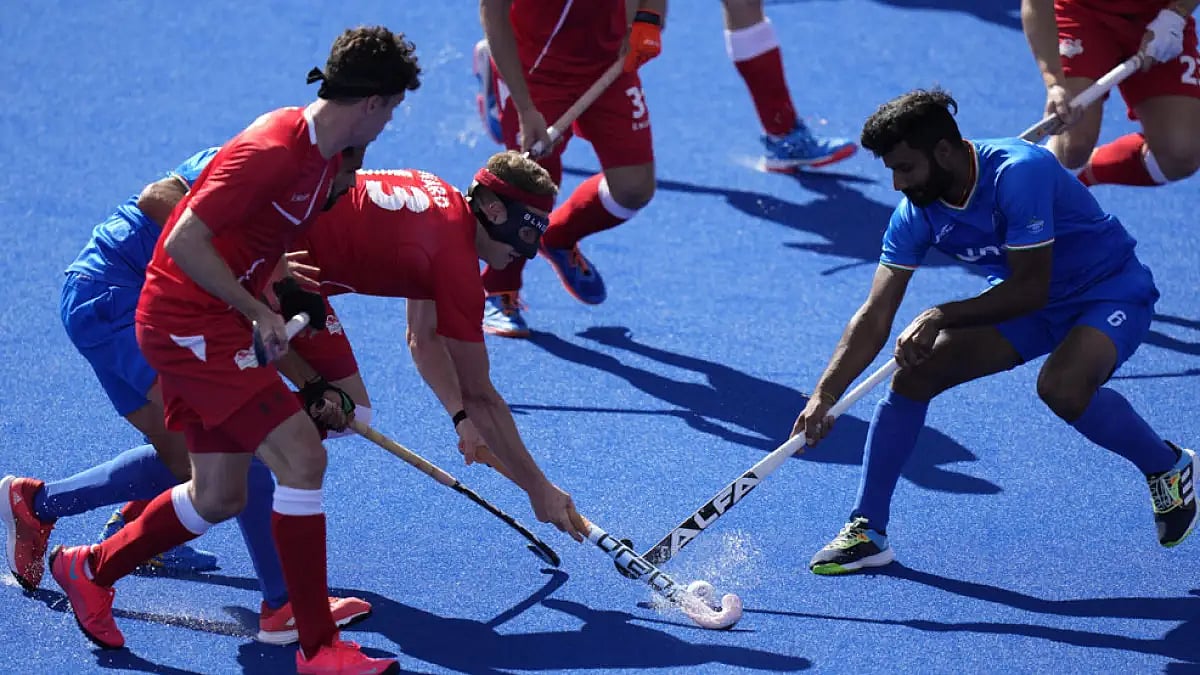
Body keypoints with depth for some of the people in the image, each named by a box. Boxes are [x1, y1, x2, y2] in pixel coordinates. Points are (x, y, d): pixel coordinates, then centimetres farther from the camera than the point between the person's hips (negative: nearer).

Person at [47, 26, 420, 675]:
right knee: (301, 454, -16)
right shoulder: (273, 150, -24)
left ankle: (90, 570, 35)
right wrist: (259, 313, -20)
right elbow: (184, 243, -26)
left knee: (219, 498, 14)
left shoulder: (324, 154, 6)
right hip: (185, 323, -10)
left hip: (216, 324, 10)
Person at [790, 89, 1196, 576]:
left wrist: (942, 316, -31)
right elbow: (874, 318, -11)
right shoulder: (916, 212, -12)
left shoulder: (1019, 172, -32)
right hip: (1024, 301, 6)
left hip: (1110, 293, -6)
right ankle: (867, 531, 1)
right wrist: (824, 396, -22)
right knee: (915, 372, -11)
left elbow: (1030, 290, -30)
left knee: (1062, 386, -35)